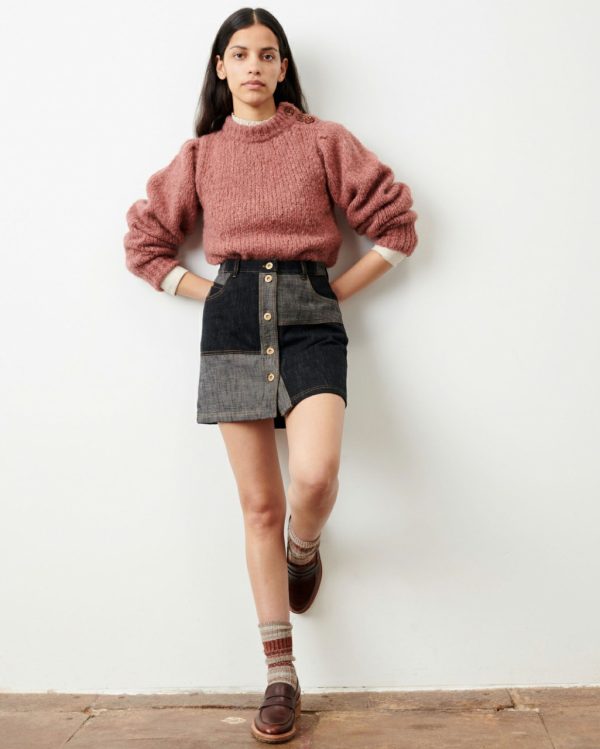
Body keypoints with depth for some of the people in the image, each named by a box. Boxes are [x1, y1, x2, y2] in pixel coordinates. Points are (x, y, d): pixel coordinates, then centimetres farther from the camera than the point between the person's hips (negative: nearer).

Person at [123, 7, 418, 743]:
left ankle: (304, 549, 17)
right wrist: (212, 292, 5)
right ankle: (281, 675, 14)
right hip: (233, 321, 2)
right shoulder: (200, 154, 11)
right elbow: (145, 242, 16)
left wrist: (342, 289, 1)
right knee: (259, 504, 2)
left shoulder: (323, 141, 7)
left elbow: (396, 222, 6)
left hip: (309, 317, -1)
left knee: (316, 476, -24)